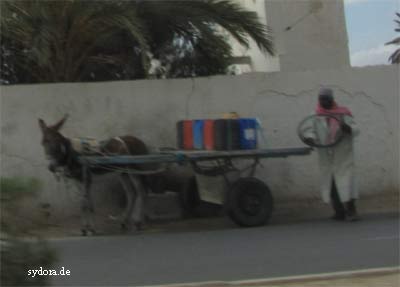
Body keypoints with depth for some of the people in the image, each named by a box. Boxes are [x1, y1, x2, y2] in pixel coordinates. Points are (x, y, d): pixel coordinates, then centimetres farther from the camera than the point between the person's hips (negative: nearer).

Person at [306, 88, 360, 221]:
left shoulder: (342, 113, 3)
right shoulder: (315, 116, 10)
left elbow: (355, 130, 0)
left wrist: (347, 128, -23)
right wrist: (310, 138, -23)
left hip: (343, 155, -3)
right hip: (326, 156, 3)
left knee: (345, 180, -11)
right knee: (330, 182, 4)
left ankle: (351, 210, -9)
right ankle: (339, 212, 13)